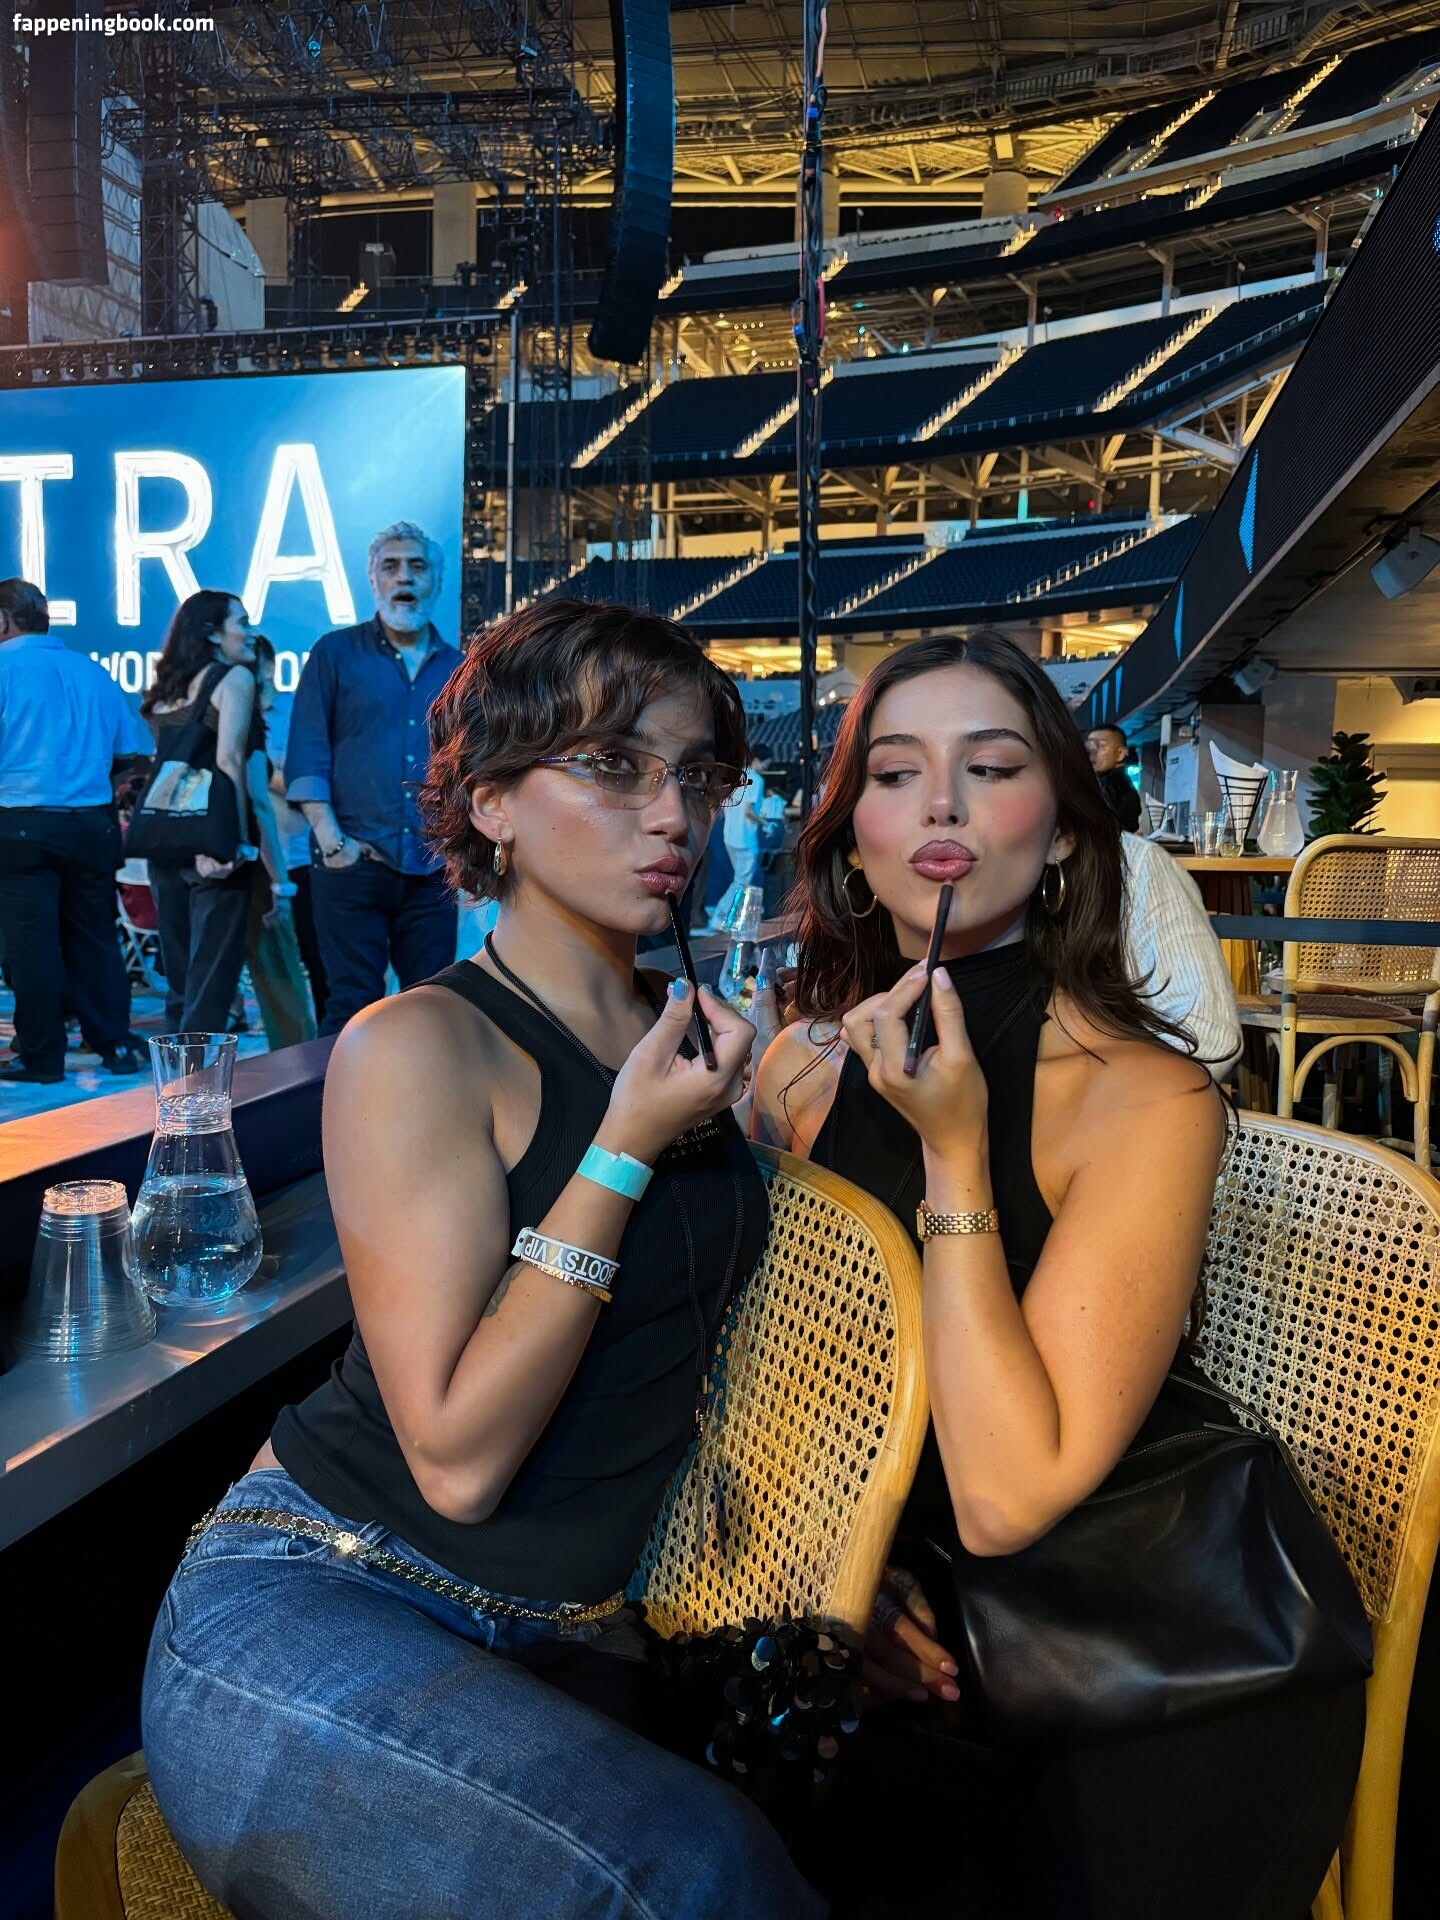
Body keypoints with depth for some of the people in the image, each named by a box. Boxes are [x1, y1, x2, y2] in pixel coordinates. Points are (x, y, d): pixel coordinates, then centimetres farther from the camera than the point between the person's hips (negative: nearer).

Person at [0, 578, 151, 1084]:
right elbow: (134, 749, 7)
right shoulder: (91, 671, 8)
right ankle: (116, 1045, 17)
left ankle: (41, 1057, 7)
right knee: (94, 936, 13)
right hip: (92, 823, 4)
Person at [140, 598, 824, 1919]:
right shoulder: (418, 1046, -11)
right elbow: (458, 1456, -16)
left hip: (574, 1648, 5)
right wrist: (625, 1150, -19)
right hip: (305, 1610, -5)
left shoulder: (692, 1032, 8)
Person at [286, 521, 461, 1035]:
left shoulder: (459, 670, 14)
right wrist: (331, 838, -10)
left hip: (433, 872, 3)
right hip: (353, 864, -3)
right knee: (352, 1006, -2)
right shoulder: (336, 653, 5)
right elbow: (306, 754, -1)